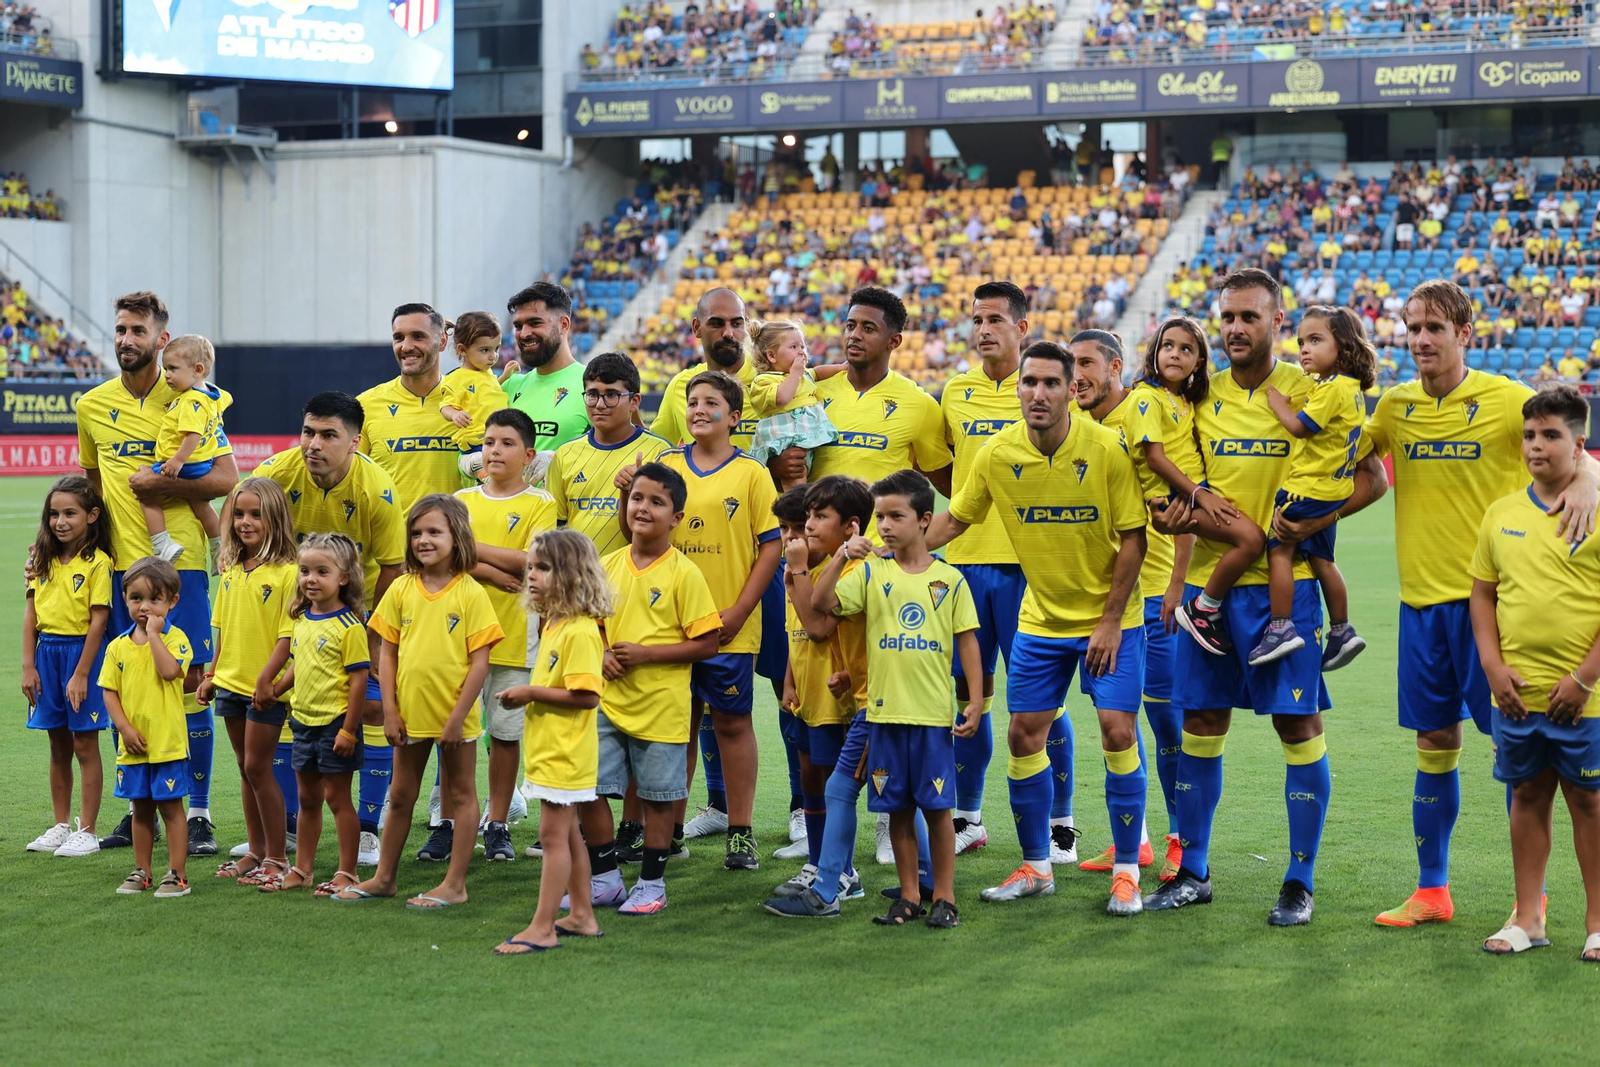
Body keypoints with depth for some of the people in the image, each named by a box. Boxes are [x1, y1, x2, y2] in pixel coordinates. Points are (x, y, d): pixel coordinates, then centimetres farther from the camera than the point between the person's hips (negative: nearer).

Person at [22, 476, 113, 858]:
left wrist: (81, 674, -15)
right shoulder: (44, 559, 8)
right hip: (47, 651, 6)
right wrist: (28, 665, 3)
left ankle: (87, 832, 7)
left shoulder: (97, 562, -10)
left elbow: (99, 619, -13)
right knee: (59, 746, 13)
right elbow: (31, 613, 9)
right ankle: (61, 826, 21)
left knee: (84, 745, 1)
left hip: (82, 651, -6)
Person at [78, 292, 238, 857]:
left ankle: (198, 814, 5)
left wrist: (162, 485, -14)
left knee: (189, 679, -2)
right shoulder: (92, 405, 9)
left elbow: (228, 478, -7)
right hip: (121, 562, 4)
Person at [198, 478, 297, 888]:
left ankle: (277, 857, 5)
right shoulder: (231, 571, 8)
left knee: (258, 767, -5)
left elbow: (288, 635, -17)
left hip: (266, 688, -7)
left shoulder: (287, 573, -14)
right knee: (246, 768, 13)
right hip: (231, 683, 7)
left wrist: (266, 678, -23)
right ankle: (255, 851, 22)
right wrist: (212, 676, 14)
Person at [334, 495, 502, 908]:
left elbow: (479, 663, -11)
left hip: (454, 717, -4)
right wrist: (389, 711, -1)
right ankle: (384, 877, 26)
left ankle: (455, 884, 13)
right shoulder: (401, 589, 2)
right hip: (410, 714, 4)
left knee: (461, 795, 7)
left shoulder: (470, 593, -10)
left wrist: (458, 716, -14)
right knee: (400, 797, 15)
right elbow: (388, 654, 5)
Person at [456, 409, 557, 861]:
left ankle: (497, 825, 13)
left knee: (505, 731, 3)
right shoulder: (461, 500, 9)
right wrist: (492, 571, -15)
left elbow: (532, 562, -12)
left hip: (514, 636, -2)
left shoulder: (540, 505, 1)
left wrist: (472, 548, -9)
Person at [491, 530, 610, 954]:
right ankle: (581, 915, 25)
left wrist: (532, 693, -20)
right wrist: (526, 696, 6)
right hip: (551, 749, 10)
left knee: (553, 835, -7)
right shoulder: (554, 625, 11)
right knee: (567, 834, 16)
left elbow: (586, 695, -26)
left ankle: (542, 929, -4)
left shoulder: (580, 632, -20)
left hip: (565, 754, -10)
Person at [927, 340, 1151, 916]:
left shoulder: (1107, 448, -17)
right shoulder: (998, 454, -8)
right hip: (1040, 616, 3)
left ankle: (1126, 872, 3)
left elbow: (1133, 539, -12)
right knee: (1024, 735, 2)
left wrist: (1111, 622, -13)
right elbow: (954, 518, 7)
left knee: (1118, 730, -11)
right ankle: (1035, 867, 18)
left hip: (1109, 617, -3)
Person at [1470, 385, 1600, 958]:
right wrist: (1494, 667, 1)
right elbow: (1483, 593, 13)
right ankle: (1527, 919, 20)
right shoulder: (1501, 514, 8)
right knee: (1527, 797, 11)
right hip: (1516, 691, 4)